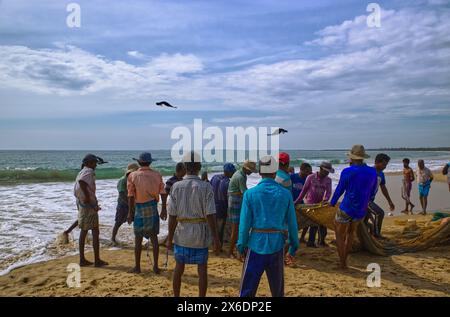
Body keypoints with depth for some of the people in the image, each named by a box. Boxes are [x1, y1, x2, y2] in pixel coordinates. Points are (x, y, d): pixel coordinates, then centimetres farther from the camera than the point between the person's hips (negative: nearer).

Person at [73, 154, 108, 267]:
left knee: (83, 232, 13)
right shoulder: (89, 171, -12)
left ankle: (82, 259, 18)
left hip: (82, 205, 10)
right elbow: (81, 181, -33)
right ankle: (97, 260, 0)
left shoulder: (81, 172, 17)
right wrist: (87, 196, -25)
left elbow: (76, 190, 19)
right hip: (89, 205, -10)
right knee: (95, 232, -4)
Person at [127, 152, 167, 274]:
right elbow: (163, 193, 0)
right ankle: (155, 266, 14)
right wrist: (164, 209, 8)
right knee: (154, 237, 10)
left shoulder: (133, 176, -5)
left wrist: (130, 212, 0)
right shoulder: (157, 175, 1)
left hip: (139, 209, -2)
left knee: (138, 239, 9)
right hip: (153, 208, 2)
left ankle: (137, 267, 17)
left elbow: (131, 196, -7)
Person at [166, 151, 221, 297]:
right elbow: (210, 215, -15)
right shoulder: (206, 187, -12)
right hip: (200, 235, -2)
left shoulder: (176, 186, -7)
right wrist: (216, 239, -8)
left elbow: (172, 216, -6)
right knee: (202, 269, 10)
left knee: (179, 267, 17)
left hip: (181, 234, 2)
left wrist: (170, 238, 3)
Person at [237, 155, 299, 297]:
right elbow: (292, 223, 1)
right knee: (277, 290, 19)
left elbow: (245, 223, -8)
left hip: (256, 246, -2)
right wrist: (293, 248, 11)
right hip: (277, 247, 2)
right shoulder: (285, 194, -2)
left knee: (247, 290, 9)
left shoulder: (250, 193, -7)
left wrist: (241, 246, 3)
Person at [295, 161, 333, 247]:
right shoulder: (311, 177, -12)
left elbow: (328, 192, -8)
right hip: (310, 203, -4)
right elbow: (304, 190, -9)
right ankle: (310, 242, 7)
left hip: (320, 204, 5)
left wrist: (325, 200, -28)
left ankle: (322, 240, 24)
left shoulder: (328, 180, -1)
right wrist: (297, 201, -11)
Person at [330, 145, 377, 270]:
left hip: (346, 209, -5)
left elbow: (339, 189, -5)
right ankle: (344, 261, 32)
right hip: (361, 210, 5)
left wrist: (332, 202, 12)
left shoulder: (347, 172, -16)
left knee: (339, 235, 11)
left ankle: (342, 263, 15)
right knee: (351, 233, 24)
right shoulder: (373, 172, -2)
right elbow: (372, 192, 9)